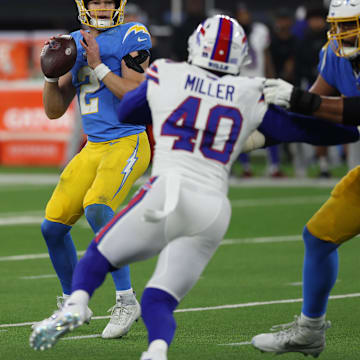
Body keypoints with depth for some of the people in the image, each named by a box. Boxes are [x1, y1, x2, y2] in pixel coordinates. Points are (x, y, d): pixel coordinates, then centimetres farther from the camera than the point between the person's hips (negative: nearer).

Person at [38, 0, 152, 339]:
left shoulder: (131, 37, -6)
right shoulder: (75, 44, 13)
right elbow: (54, 111, 15)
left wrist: (98, 65, -16)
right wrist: (52, 73, -1)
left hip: (128, 143, -7)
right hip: (93, 149, 7)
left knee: (96, 207, -30)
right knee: (53, 225, 3)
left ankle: (126, 301, -21)